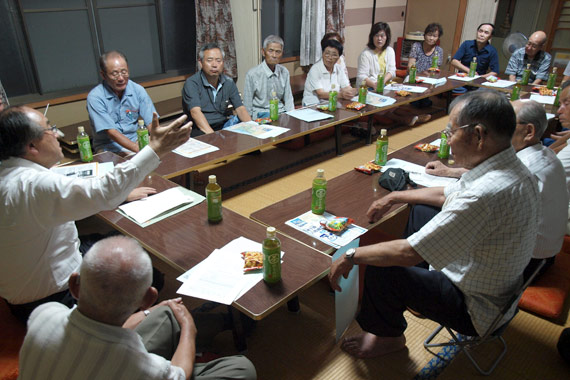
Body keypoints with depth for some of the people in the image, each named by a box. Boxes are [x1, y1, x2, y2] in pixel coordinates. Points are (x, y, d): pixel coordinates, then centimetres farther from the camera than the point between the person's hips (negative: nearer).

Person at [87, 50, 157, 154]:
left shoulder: (138, 90, 1)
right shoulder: (95, 97, -10)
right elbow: (111, 132, -17)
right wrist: (138, 149, -31)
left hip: (137, 142, 4)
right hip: (109, 148, -3)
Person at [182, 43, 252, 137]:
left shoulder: (228, 82, 9)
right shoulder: (192, 83, -7)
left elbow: (240, 109, 3)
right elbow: (195, 112, -21)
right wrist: (212, 135, -36)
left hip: (223, 126, 6)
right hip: (200, 129, -6)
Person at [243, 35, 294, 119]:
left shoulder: (284, 72, 7)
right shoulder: (252, 74, -8)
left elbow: (288, 100, 13)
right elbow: (247, 106, -2)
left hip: (281, 112, 4)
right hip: (261, 114, -4)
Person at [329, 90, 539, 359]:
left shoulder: (485, 194, -38)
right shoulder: (512, 168, -6)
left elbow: (408, 253, -33)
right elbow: (447, 195, 11)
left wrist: (351, 256, -19)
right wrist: (395, 197, 16)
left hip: (476, 309, -9)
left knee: (380, 270, -14)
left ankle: (387, 337, 17)